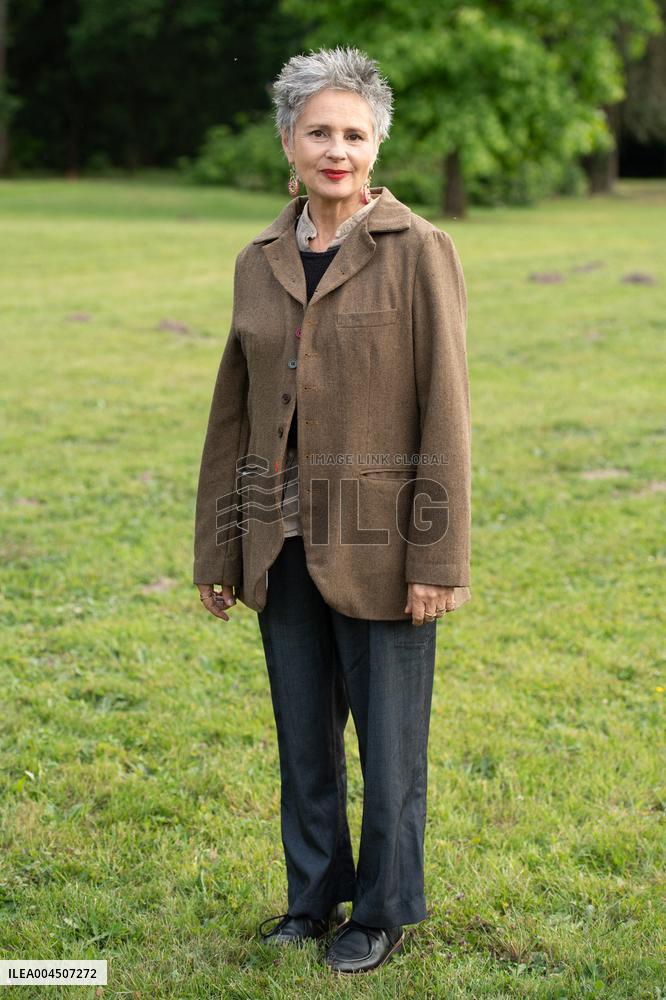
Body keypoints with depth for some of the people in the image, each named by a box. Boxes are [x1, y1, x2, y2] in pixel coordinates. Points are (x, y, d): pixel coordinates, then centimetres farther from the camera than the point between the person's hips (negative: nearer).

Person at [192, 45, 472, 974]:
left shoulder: (418, 250, -7)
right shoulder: (260, 262, 7)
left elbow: (444, 411, -10)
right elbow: (234, 415, 11)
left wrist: (438, 558, -13)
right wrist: (217, 549, 10)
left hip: (378, 541, -4)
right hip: (284, 542, 5)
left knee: (388, 736, 7)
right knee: (303, 735, 15)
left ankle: (383, 911, 27)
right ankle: (314, 896, 33)